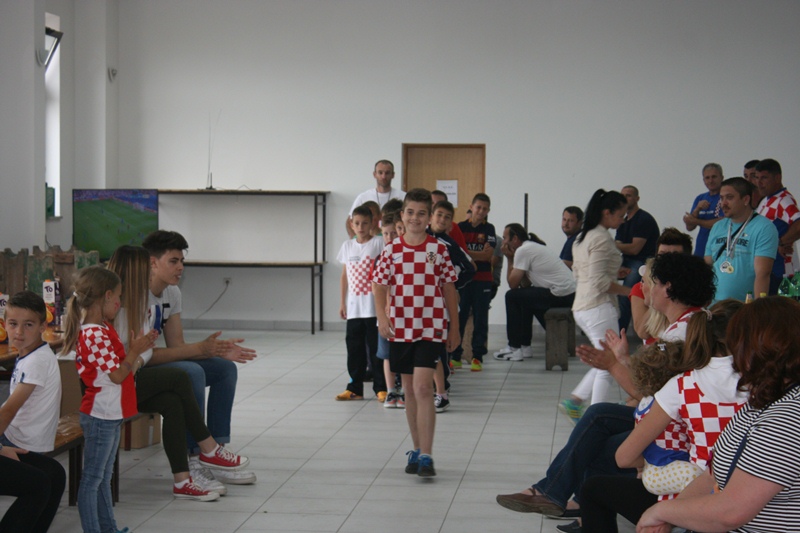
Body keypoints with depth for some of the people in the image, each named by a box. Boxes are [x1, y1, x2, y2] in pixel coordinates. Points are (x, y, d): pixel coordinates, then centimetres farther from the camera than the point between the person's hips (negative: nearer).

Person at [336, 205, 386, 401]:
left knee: (376, 348, -1)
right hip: (354, 307, 4)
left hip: (374, 306, -4)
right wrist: (342, 302, 13)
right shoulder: (347, 246, 10)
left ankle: (381, 388, 6)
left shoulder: (378, 243, -3)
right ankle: (354, 388, 15)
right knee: (354, 349, 8)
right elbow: (345, 276, 15)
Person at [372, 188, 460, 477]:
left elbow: (449, 289, 5)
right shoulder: (391, 250, 3)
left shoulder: (439, 250, -1)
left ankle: (425, 456, -13)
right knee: (409, 389, 13)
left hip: (432, 328, -3)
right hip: (401, 328, 3)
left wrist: (454, 328, 7)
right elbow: (379, 286, 1)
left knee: (422, 388, -14)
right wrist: (382, 317, -15)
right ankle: (417, 449, 25)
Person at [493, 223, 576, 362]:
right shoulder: (533, 247, 22)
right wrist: (512, 258, 13)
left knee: (512, 296, -3)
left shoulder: (523, 250, -9)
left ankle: (514, 348, 3)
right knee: (525, 297, 27)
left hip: (560, 295, -10)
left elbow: (513, 284, -8)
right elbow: (525, 284, 18)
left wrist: (510, 259, 3)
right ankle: (524, 346, 28)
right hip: (570, 294, 10)